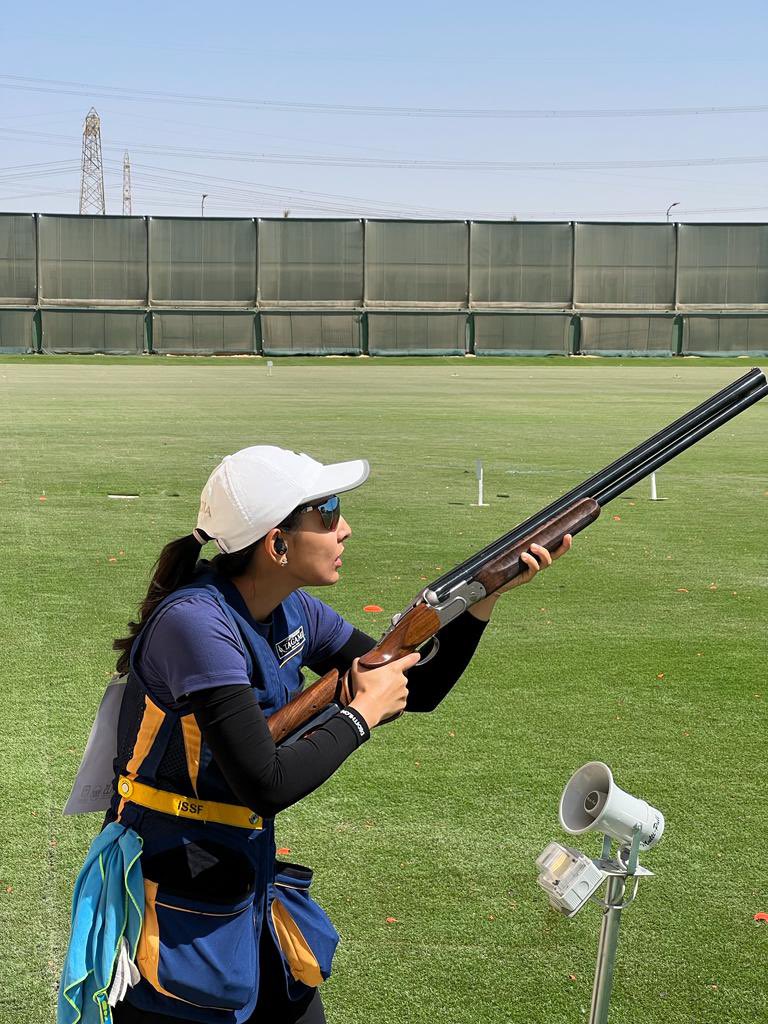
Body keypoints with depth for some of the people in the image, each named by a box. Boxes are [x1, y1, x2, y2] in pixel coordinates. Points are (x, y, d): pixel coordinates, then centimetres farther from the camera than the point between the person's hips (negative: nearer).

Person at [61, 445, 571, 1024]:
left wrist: (487, 593, -2)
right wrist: (363, 714, -16)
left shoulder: (294, 614, 1)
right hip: (172, 909, -8)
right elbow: (266, 786, -29)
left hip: (253, 886, 8)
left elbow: (418, 690, 9)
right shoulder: (195, 623, -24)